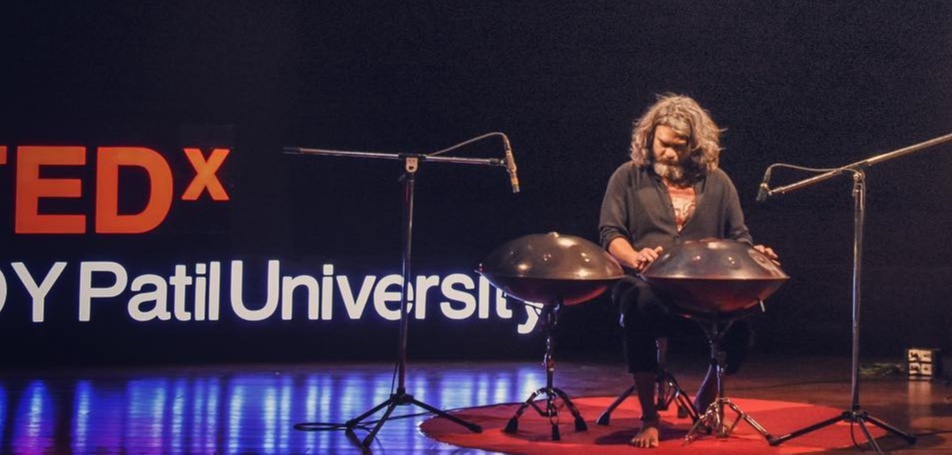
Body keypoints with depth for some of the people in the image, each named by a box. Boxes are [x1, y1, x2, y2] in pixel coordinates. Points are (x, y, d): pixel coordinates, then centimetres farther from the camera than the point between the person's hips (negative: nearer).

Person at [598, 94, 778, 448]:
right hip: (647, 285, -2)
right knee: (639, 306, -39)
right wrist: (634, 257, -21)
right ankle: (649, 417, -23)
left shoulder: (716, 182, 15)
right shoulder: (628, 177, 8)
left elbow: (738, 237, 16)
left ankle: (705, 402, 1)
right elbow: (610, 234, 1)